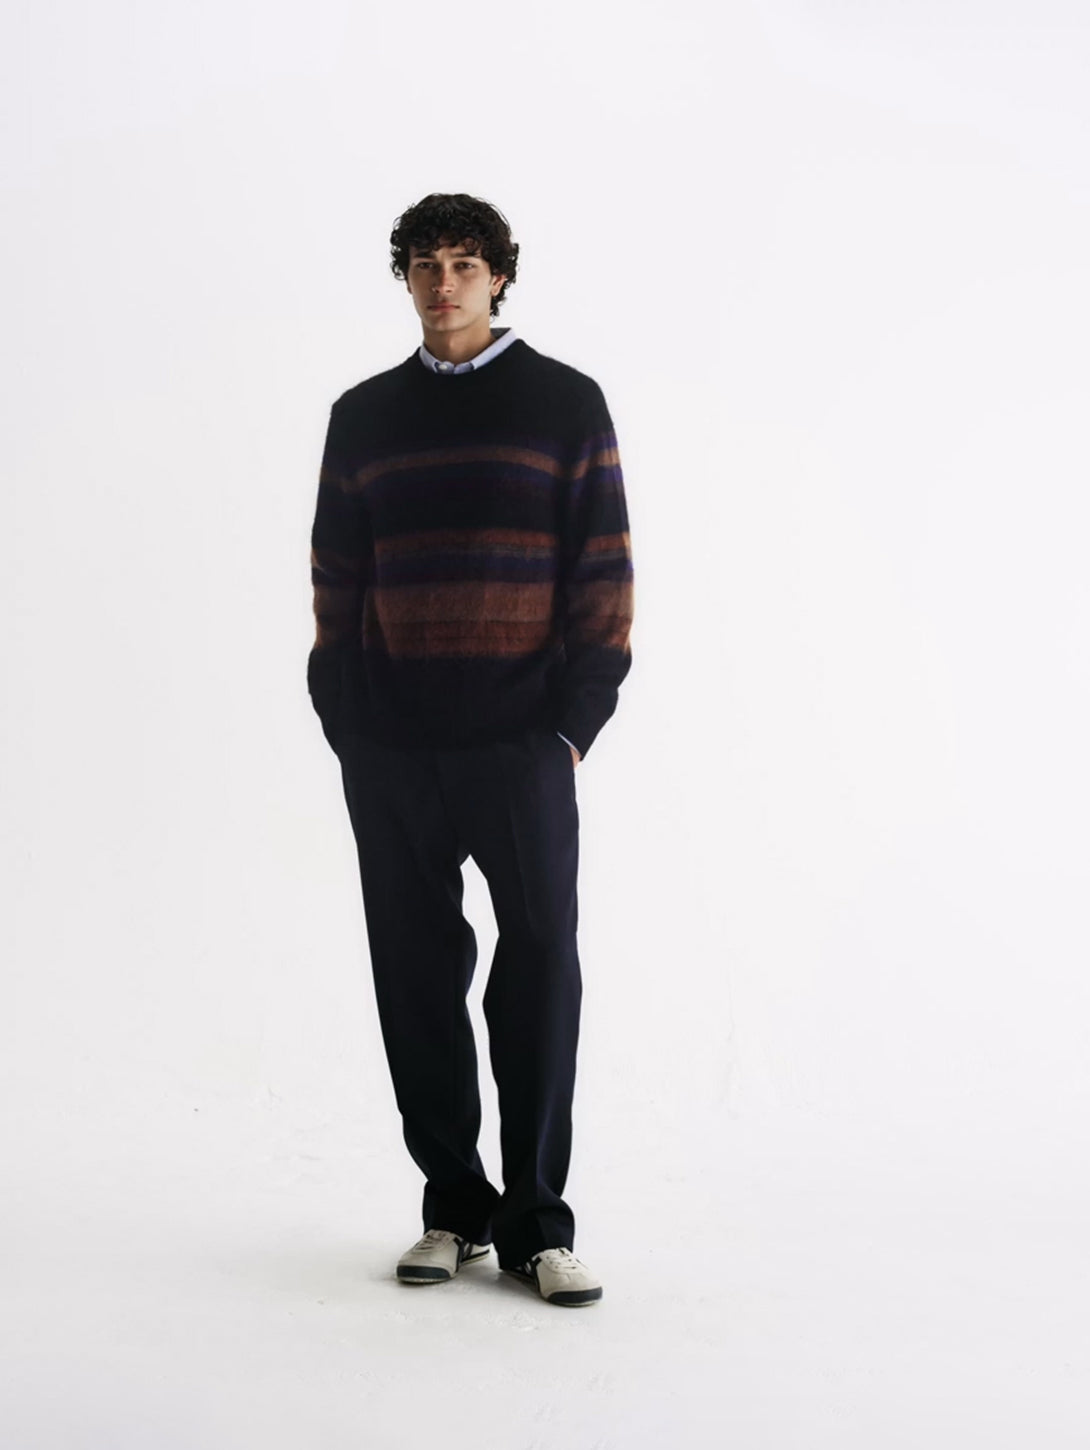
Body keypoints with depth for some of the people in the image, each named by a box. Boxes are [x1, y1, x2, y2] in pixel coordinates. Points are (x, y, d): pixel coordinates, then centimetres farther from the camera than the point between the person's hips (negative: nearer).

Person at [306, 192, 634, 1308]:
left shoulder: (565, 403, 5)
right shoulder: (363, 417, 13)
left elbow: (604, 572, 2)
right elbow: (335, 578, 13)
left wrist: (575, 721, -6)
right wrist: (343, 720, 4)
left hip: (522, 743, -3)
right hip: (388, 750, 3)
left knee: (539, 967, -3)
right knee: (416, 974, 6)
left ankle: (537, 1221, 7)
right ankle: (454, 1207, 18)